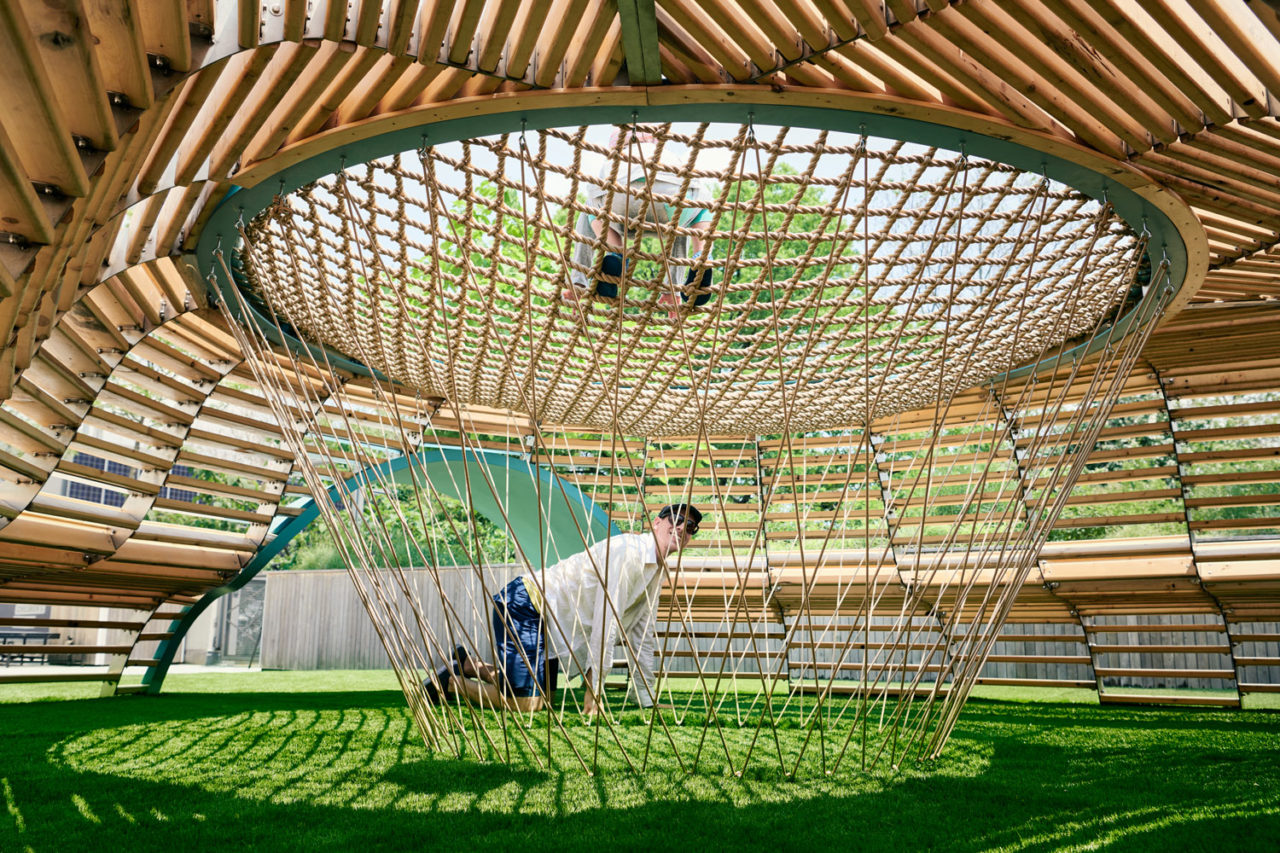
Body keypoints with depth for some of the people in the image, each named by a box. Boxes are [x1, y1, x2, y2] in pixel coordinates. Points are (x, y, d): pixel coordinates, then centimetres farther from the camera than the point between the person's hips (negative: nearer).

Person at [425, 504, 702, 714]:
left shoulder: (656, 572, 10)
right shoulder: (628, 550, -20)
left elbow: (642, 635, 16)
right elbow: (606, 618, -23)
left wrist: (646, 697, 14)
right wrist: (595, 683, -19)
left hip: (546, 620, 10)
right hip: (524, 603, -10)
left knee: (543, 699, 15)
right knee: (523, 703, -16)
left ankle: (469, 665, 29)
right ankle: (448, 681, 5)